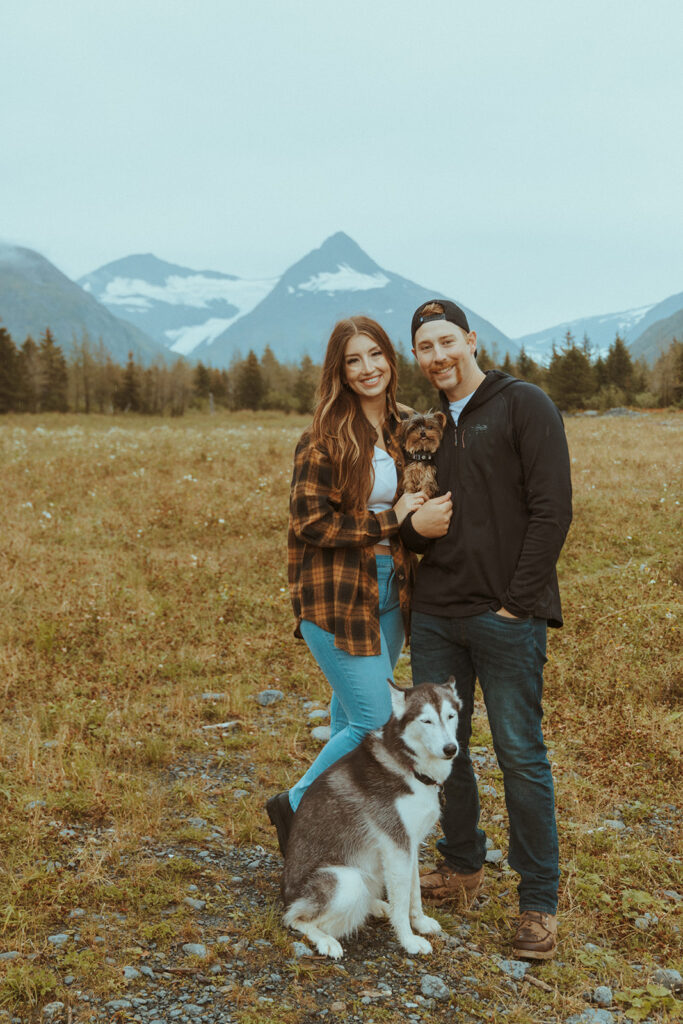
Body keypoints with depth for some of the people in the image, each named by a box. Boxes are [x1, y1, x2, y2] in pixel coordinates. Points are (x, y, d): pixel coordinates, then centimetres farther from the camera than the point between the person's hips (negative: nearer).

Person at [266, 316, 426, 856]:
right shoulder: (325, 439, -12)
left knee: (351, 718, 15)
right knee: (374, 722, -6)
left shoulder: (403, 429, 8)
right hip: (338, 597, -6)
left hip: (388, 593, 6)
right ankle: (295, 806, 14)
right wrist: (389, 520, -16)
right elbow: (310, 522, -15)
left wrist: (421, 516, -1)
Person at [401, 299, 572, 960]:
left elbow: (551, 510, -10)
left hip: (506, 616, -6)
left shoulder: (524, 406, -3)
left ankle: (539, 900, 13)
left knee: (521, 756, -1)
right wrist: (414, 524, -5)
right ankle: (462, 867, 33)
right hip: (434, 614, 6)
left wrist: (517, 602, -15)